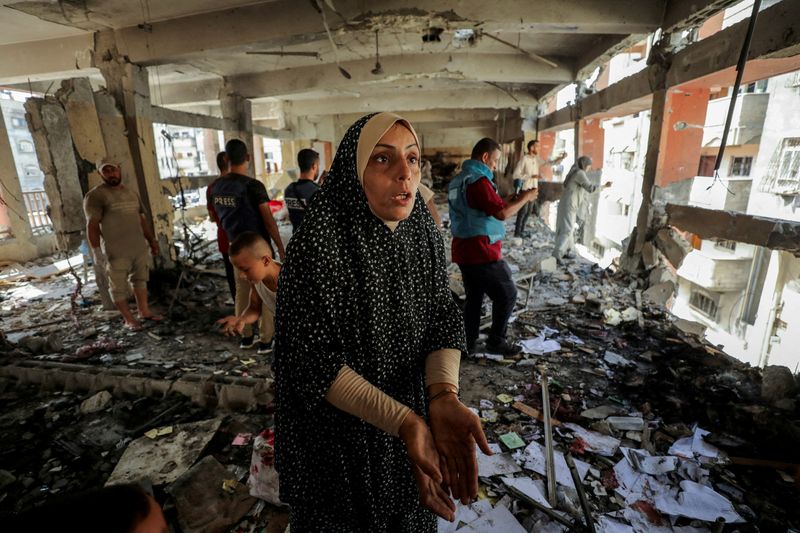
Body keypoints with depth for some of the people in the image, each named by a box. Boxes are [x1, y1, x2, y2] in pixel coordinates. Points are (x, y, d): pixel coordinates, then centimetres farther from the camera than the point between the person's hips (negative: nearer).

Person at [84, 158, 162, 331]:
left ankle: (144, 311, 27)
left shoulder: (131, 193, 15)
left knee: (141, 280, 15)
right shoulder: (95, 195, -8)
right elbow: (92, 225, -13)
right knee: (119, 286, 2)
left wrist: (152, 240, 18)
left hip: (139, 247, 7)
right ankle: (128, 318, 12)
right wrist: (96, 251, -19)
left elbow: (141, 219, 20)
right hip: (116, 252, -6)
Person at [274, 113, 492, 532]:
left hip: (411, 411, 5)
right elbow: (314, 360, -24)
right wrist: (404, 422, -33)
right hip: (338, 430, -4)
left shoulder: (424, 234, -9)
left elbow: (443, 319, -11)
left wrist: (443, 396, -29)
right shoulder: (318, 245, -26)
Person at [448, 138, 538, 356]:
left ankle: (468, 342, 22)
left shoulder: (457, 180, 14)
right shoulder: (478, 181, -17)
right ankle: (496, 341, 14)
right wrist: (525, 198, -5)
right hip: (482, 252, -9)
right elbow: (502, 213, -21)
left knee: (474, 297, 17)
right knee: (507, 294, 6)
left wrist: (509, 200, 15)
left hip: (464, 251, 9)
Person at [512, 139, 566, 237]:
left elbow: (550, 162, 17)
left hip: (533, 189, 8)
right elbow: (516, 175, -19)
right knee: (523, 211, -4)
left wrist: (561, 158, 2)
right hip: (525, 189, -8)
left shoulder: (537, 159, 8)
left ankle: (522, 230, 22)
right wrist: (531, 176, -21)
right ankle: (517, 232, 5)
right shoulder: (524, 159, -14)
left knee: (529, 211, 12)